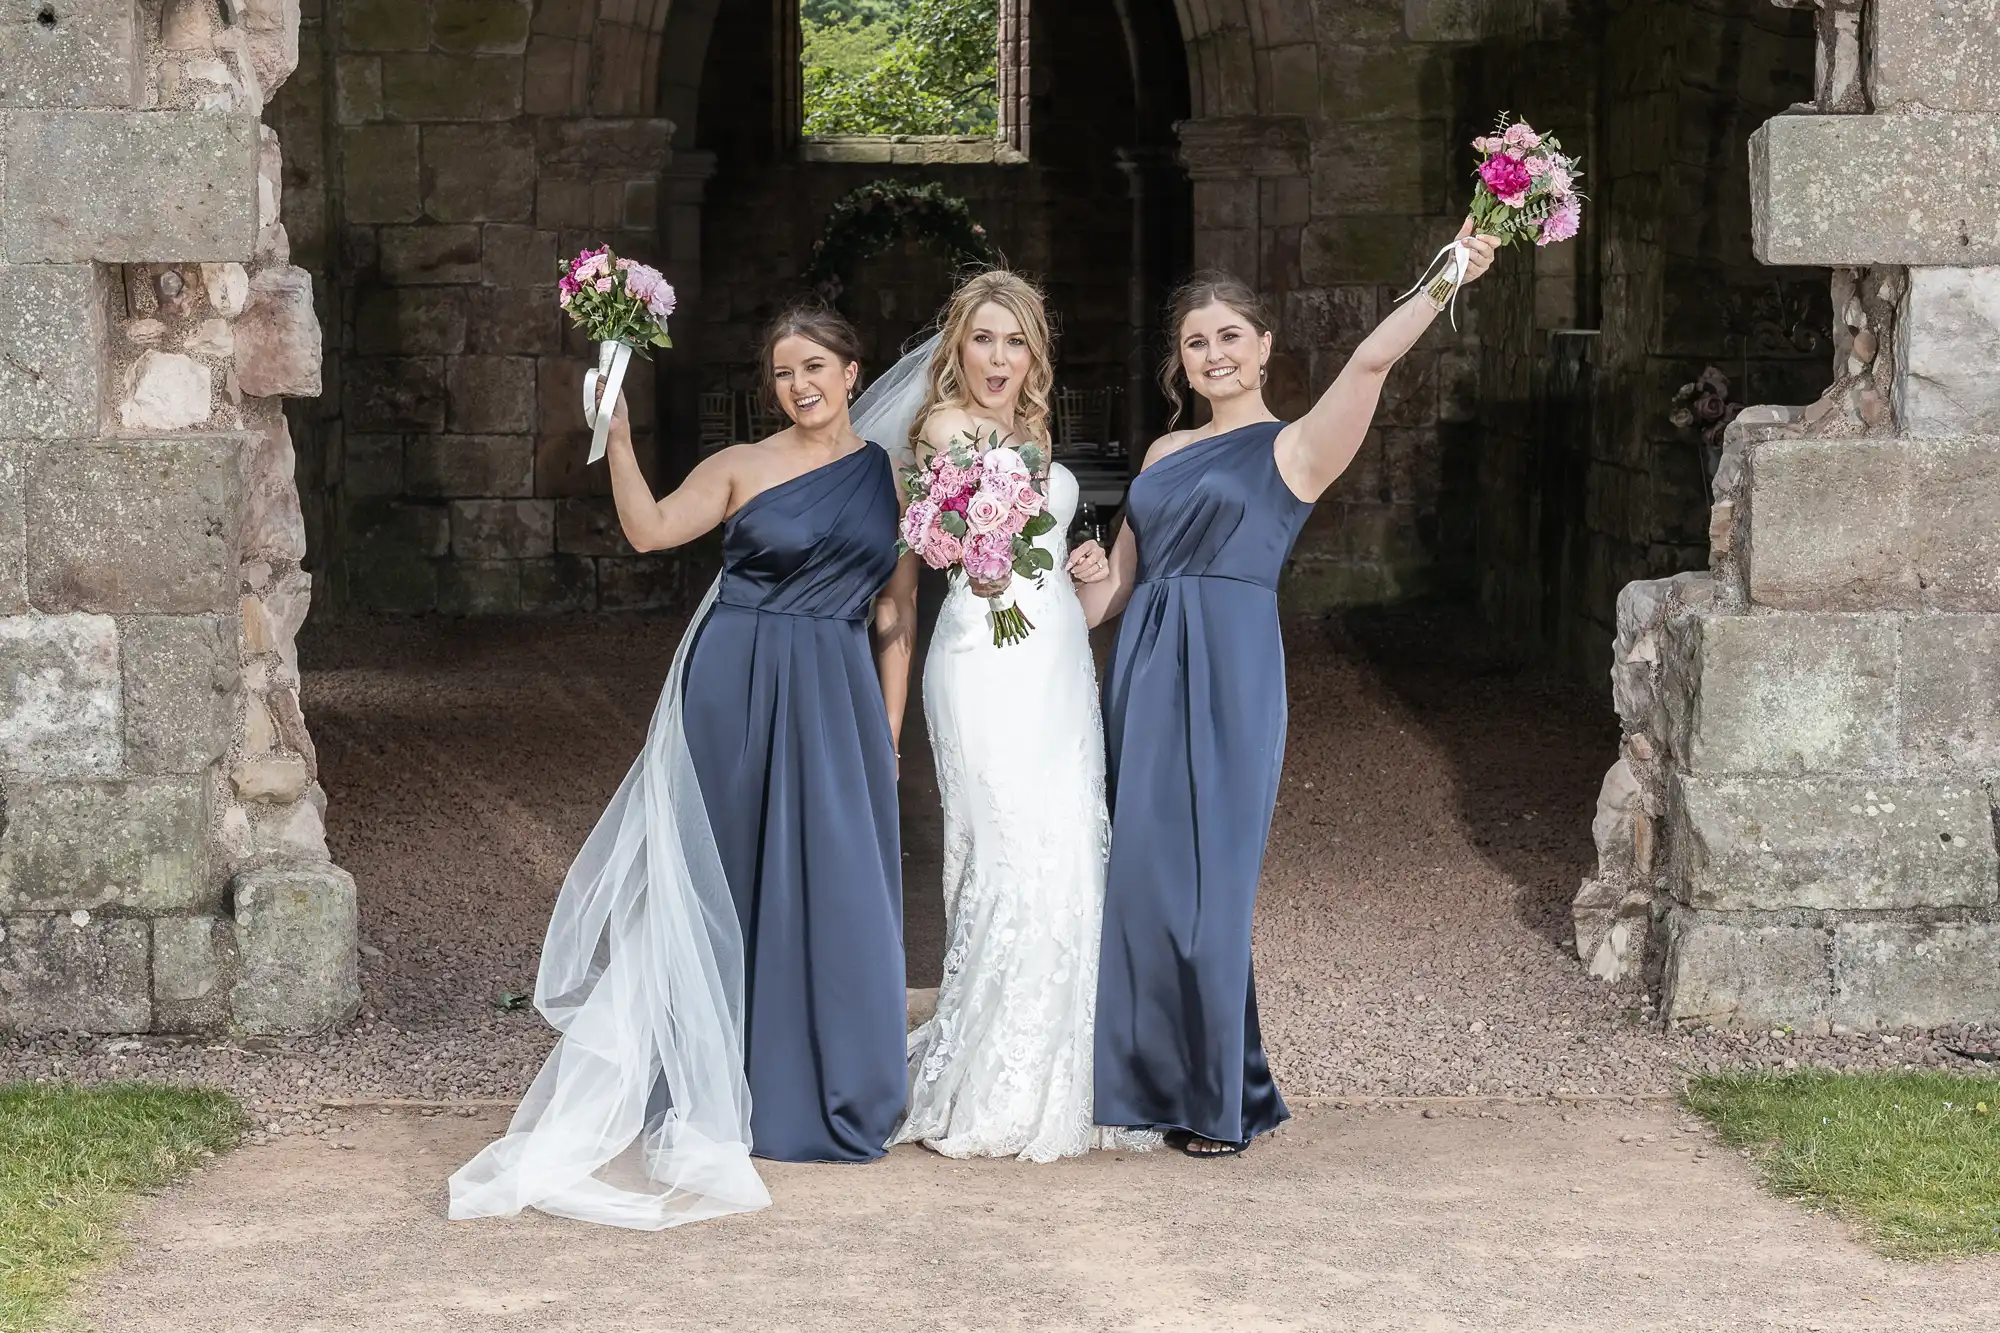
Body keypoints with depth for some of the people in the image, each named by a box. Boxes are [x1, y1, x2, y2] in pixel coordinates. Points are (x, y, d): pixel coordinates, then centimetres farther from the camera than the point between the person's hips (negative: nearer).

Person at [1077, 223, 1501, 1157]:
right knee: (1141, 876, 5)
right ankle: (1157, 1082, 15)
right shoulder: (1167, 453, 18)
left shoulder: (1294, 448, 0)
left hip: (1231, 676, -6)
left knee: (1205, 882, -6)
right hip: (1145, 672, 6)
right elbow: (1117, 578, 22)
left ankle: (1221, 1100, 5)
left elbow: (1373, 359, -15)